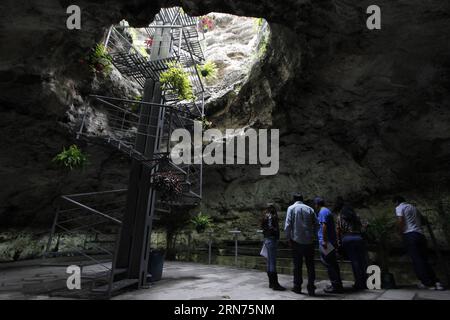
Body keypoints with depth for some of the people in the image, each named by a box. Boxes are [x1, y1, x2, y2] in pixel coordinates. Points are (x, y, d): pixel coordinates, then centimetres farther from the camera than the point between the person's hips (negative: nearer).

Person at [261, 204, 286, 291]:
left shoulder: (267, 216, 14)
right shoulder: (271, 216, -12)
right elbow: (270, 228, -24)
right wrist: (277, 231, -8)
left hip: (268, 239, 10)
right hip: (271, 239, -10)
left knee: (270, 262, 13)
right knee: (273, 262, -7)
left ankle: (271, 283, 21)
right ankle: (275, 284, -3)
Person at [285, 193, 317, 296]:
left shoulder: (291, 208, -1)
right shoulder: (309, 209, 6)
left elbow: (288, 225, -9)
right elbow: (316, 224, 2)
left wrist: (288, 238, -2)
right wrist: (312, 234, 12)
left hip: (297, 240, -2)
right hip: (309, 241, 2)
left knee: (297, 265, 9)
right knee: (310, 265, 9)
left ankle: (297, 287, 16)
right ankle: (311, 288, 10)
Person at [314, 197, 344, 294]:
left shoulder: (323, 212, -12)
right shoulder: (328, 211, 18)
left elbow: (324, 226, -21)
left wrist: (324, 241, -22)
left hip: (326, 242, -10)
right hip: (332, 241, 10)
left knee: (328, 264, -4)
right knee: (333, 263, 15)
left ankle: (336, 286, 0)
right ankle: (338, 284, 23)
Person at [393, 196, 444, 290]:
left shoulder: (399, 207, 0)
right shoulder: (414, 207, 23)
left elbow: (400, 221, -13)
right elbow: (421, 220, 24)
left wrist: (400, 231, 0)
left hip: (410, 235, -7)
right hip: (421, 235, 7)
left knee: (417, 260, -4)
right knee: (424, 259, 12)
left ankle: (429, 283, -5)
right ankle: (436, 282, 4)